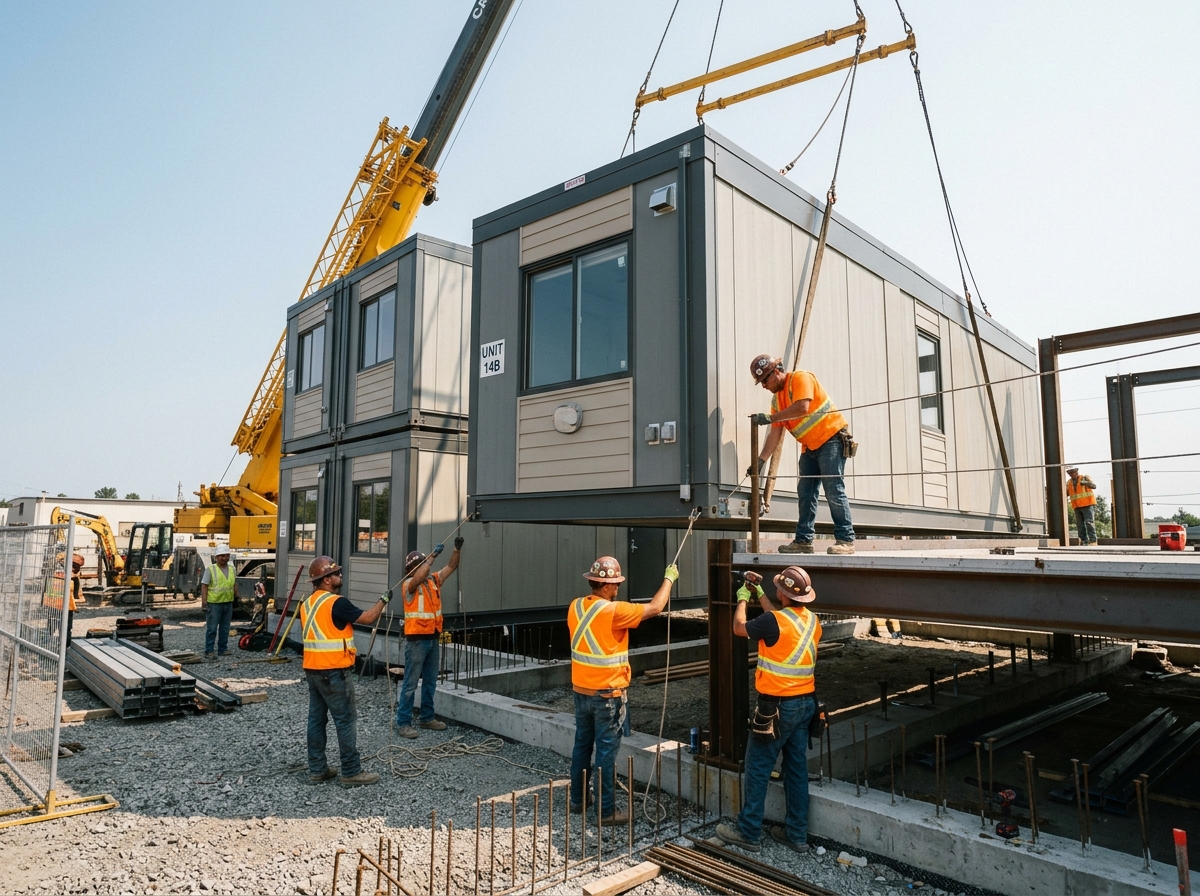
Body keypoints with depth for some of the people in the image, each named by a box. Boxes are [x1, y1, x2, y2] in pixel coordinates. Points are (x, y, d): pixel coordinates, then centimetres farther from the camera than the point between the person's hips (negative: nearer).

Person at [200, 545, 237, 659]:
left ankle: (223, 649, 20)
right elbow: (204, 586, -9)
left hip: (228, 603, 5)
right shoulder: (210, 569, -6)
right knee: (212, 628, -2)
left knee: (225, 628, 11)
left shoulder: (232, 569, 10)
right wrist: (204, 602, -15)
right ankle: (209, 651, 3)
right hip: (214, 603, -5)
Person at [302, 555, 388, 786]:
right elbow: (367, 618, -13)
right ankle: (352, 772, 4)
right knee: (346, 720, -1)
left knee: (317, 718, 12)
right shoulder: (337, 603, -17)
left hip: (312, 669, 9)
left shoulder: (307, 603, 9)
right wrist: (383, 600, 1)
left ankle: (317, 769, 18)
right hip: (334, 671, -9)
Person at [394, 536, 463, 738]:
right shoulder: (409, 585, -13)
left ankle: (427, 718, 26)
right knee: (411, 683, -2)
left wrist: (458, 549, -7)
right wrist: (433, 555, -32)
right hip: (416, 640, -7)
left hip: (433, 639, 7)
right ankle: (402, 723, 6)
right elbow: (419, 577, -34)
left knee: (430, 682, 15)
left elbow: (451, 566, 8)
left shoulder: (434, 580, 7)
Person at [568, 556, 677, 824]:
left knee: (582, 745, 19)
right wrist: (669, 578, 0)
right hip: (607, 695, -7)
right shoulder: (614, 611, -21)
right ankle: (606, 811, 12)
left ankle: (578, 799, 31)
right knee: (606, 752, 3)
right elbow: (654, 608, -13)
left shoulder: (575, 607, -2)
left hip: (581, 691, 7)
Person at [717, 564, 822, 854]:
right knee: (797, 768, 14)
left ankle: (748, 832, 13)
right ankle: (797, 834, 23)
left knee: (758, 768, 4)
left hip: (776, 706, -7)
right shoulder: (812, 620, 1)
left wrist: (742, 599, 13)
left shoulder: (774, 621, -21)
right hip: (805, 703, 7)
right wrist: (760, 595, 27)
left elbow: (739, 628, -4)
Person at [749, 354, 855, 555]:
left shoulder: (800, 378, -12)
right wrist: (760, 461, -2)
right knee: (805, 493, 4)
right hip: (810, 446, 9)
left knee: (833, 490, -12)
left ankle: (846, 540, -8)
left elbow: (802, 407, -29)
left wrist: (770, 417, -25)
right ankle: (803, 540, 7)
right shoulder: (777, 398, 11)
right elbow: (775, 434, 7)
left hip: (831, 437, -8)